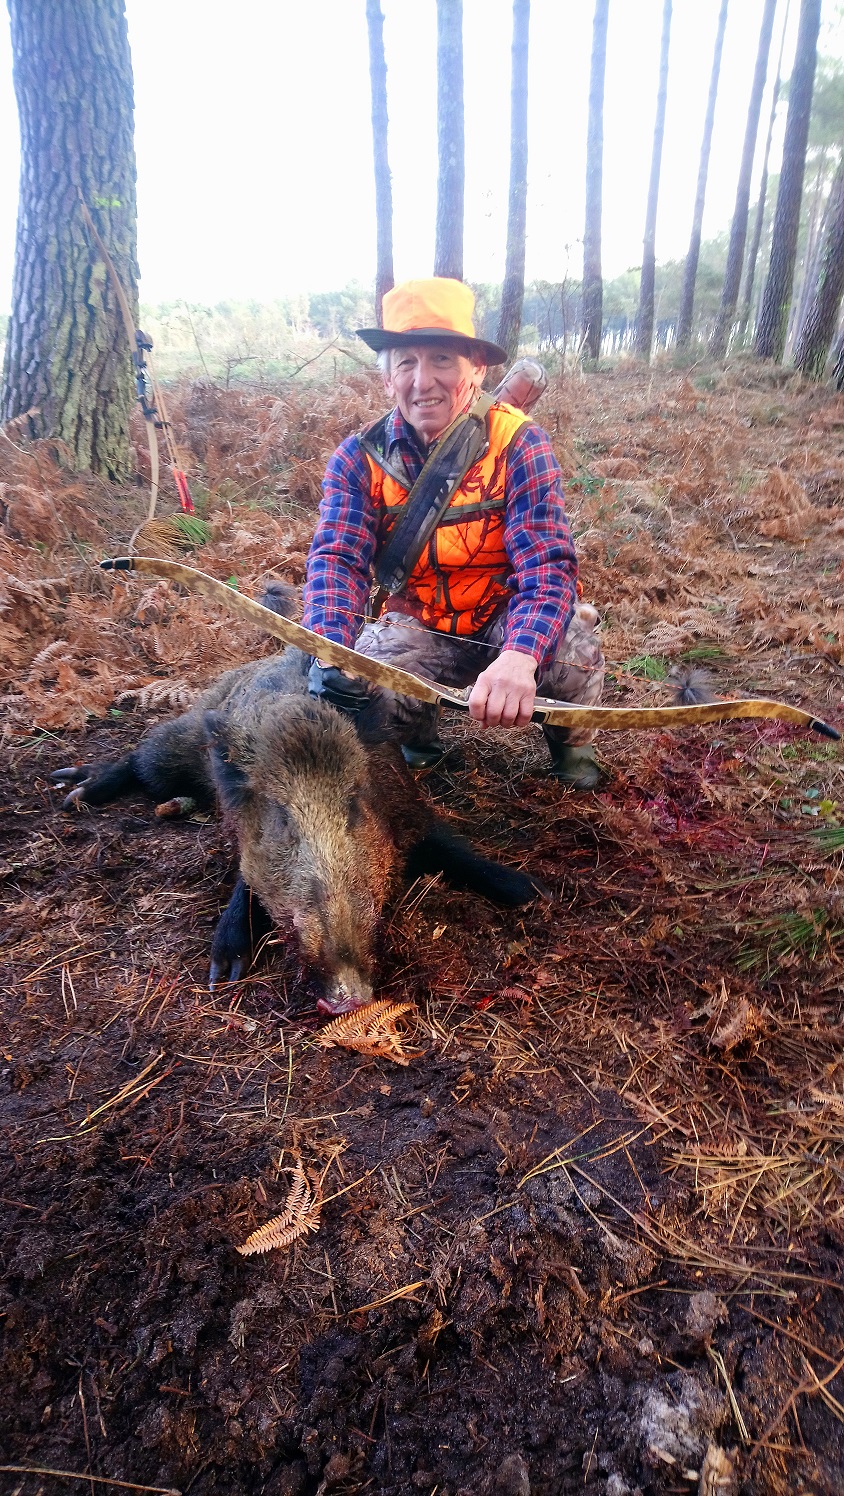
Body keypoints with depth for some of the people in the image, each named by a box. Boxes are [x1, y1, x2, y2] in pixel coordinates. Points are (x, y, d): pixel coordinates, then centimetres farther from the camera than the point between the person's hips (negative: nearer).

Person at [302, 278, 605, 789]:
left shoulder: (518, 444, -17)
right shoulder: (359, 458, -9)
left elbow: (548, 565, -28)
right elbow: (337, 561, -21)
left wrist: (519, 658, -51)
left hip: (508, 617, -1)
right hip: (418, 625, 1)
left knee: (568, 641, -33)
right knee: (359, 685, -28)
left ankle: (572, 744, 3)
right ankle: (419, 745, 9)